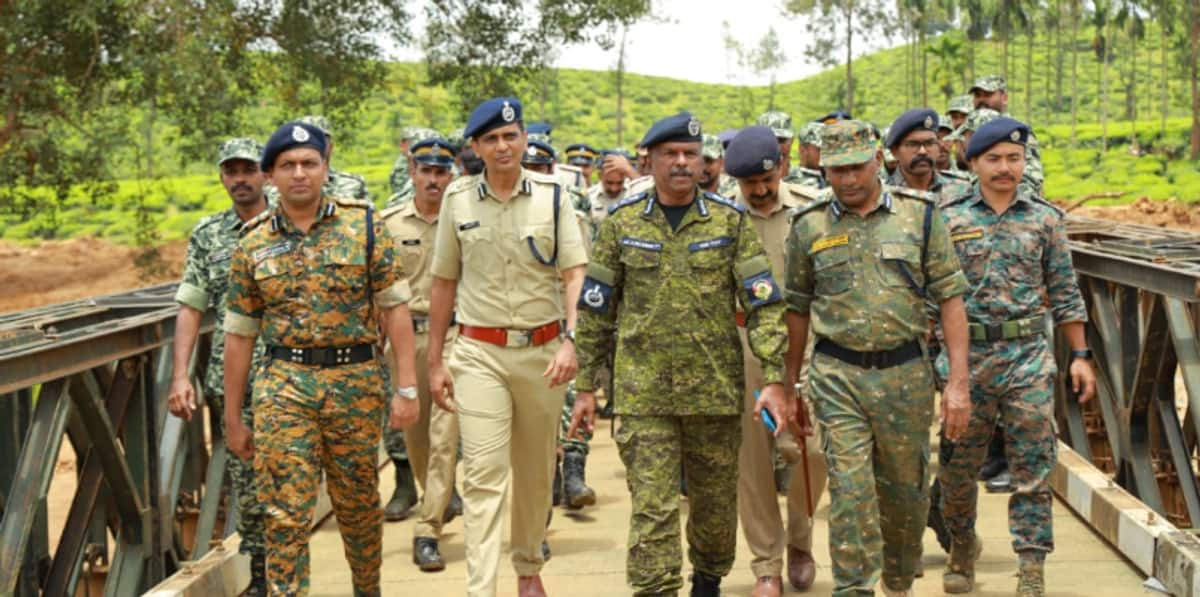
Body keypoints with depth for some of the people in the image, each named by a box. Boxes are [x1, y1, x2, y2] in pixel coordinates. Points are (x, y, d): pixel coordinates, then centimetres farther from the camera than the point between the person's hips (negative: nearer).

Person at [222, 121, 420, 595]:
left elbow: (394, 308, 0)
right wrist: (233, 419, 10)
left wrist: (407, 387, -7)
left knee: (358, 504, 14)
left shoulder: (362, 226, 0)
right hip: (283, 387, 0)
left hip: (356, 381, 0)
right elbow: (239, 334, 9)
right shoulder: (254, 244, 4)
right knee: (285, 513, -5)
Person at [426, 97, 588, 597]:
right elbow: (444, 283, 8)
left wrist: (569, 339, -16)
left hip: (542, 350, 1)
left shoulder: (552, 195, 0)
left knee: (536, 471, 14)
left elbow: (574, 274, -2)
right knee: (483, 476, -8)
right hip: (479, 353, -1)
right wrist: (434, 362, 8)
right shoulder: (458, 200, 2)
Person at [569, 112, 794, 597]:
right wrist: (586, 387, 4)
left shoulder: (731, 221, 0)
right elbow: (595, 311, 7)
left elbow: (765, 303, -3)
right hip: (642, 392, -1)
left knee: (715, 502, 14)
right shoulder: (621, 223, 2)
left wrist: (774, 379, -12)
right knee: (652, 510, -5)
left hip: (716, 388, 1)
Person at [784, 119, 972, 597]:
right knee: (850, 494, -7)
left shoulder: (920, 217, 1)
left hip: (905, 373, 1)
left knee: (905, 491, 13)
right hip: (837, 377, -1)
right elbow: (798, 309, 12)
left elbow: (950, 300, 0)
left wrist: (958, 382, -6)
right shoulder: (809, 228, 4)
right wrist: (788, 386, 13)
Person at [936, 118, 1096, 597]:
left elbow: (1065, 294, 8)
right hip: (967, 355, 0)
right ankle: (962, 546, 32)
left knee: (1033, 469, 0)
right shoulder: (950, 220, 2)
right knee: (958, 467, 10)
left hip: (1030, 358, 0)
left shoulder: (1045, 219, 5)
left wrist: (1080, 355, 5)